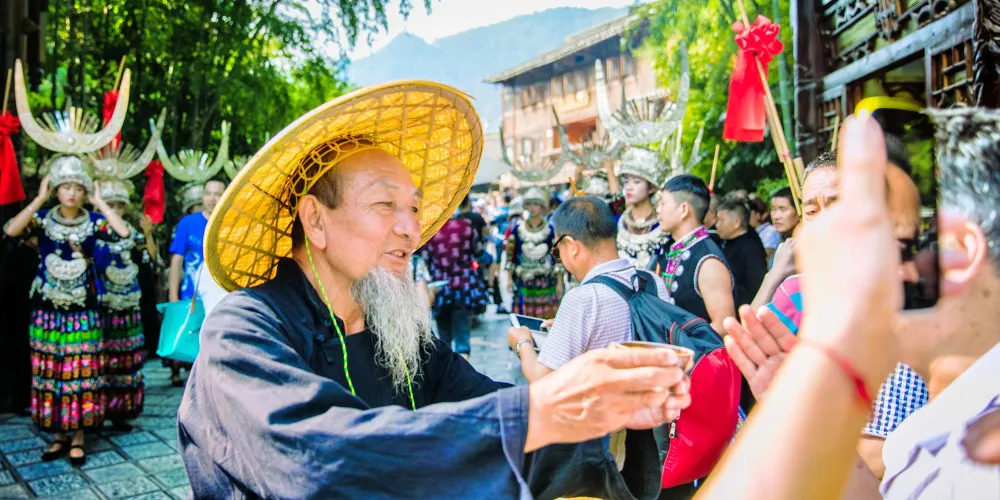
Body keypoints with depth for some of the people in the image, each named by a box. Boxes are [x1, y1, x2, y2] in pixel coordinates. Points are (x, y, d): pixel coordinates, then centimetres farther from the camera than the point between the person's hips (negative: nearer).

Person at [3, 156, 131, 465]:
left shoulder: (92, 221, -1)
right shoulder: (43, 219, 0)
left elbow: (124, 232, -19)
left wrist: (100, 203, -12)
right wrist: (39, 199, -15)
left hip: (82, 311, -1)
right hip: (47, 309, 1)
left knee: (81, 372, 1)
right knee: (49, 372, 6)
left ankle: (78, 436, 11)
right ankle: (59, 434, 19)